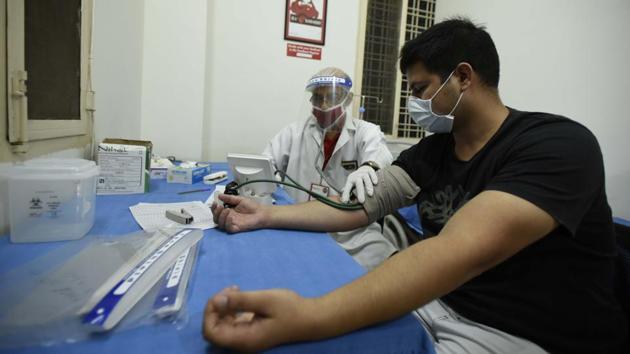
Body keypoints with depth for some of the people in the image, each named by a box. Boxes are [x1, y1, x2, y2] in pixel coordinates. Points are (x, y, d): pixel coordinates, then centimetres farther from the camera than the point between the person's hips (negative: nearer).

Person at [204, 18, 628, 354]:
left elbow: (462, 251, -36)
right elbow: (359, 207, 3)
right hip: (442, 304, 6)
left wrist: (312, 317, -46)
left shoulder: (557, 144, -21)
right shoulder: (432, 149, 3)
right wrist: (266, 215, -5)